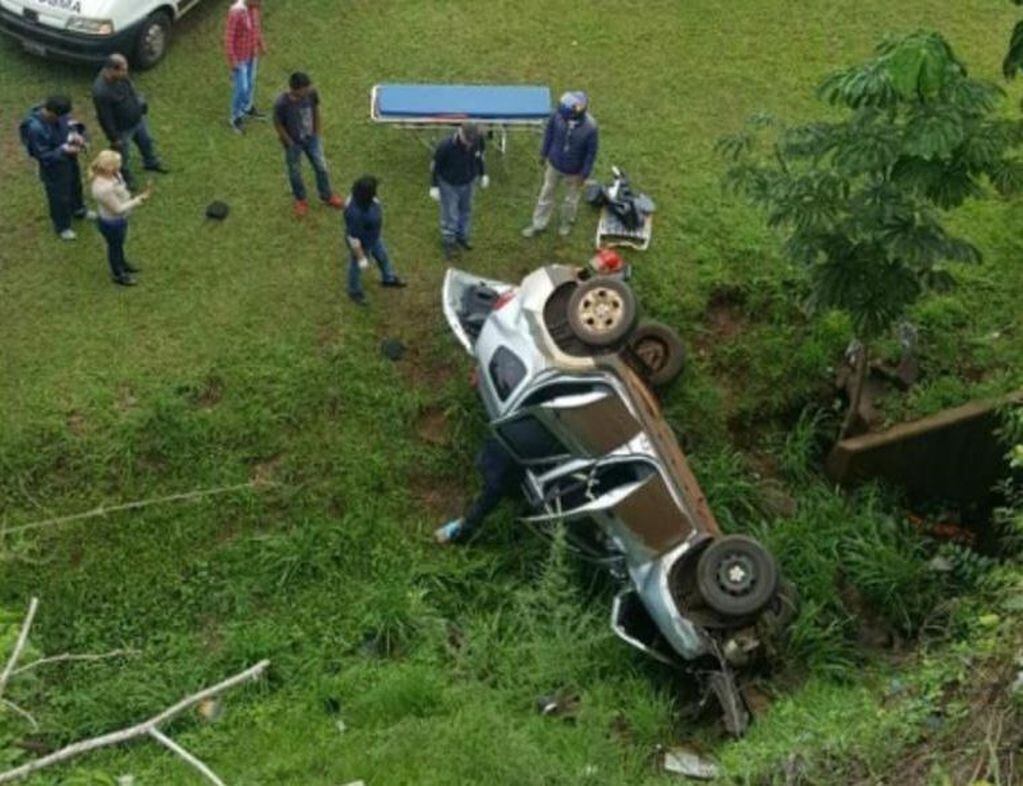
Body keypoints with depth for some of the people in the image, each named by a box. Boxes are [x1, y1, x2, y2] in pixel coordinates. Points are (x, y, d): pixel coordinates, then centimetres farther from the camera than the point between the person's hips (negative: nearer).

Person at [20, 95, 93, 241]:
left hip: (70, 159, 8)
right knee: (59, 197, 13)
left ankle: (78, 210, 61)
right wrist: (64, 150, -34)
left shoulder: (60, 115, -18)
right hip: (53, 167, -7)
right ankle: (62, 227, 38)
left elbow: (71, 124, 4)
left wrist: (77, 134, -18)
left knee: (75, 185, 31)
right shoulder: (35, 128, -37)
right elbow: (43, 155, -29)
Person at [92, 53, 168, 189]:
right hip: (122, 130, -7)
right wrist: (114, 139, -19)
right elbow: (105, 118, -29)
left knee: (146, 142, 31)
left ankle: (151, 163, 61)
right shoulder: (101, 92, -41)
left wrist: (141, 102, 14)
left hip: (138, 119, 8)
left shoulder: (121, 76, -18)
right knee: (124, 157, 19)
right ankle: (126, 178, 47)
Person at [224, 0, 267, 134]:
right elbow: (228, 37, -25)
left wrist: (261, 43, 18)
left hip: (253, 52, 7)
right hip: (239, 56, -7)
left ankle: (248, 109, 46)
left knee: (250, 83, 23)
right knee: (241, 88, 3)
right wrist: (232, 60, -21)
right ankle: (236, 118, 23)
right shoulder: (236, 12, -32)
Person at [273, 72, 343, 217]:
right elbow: (278, 124, -18)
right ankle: (300, 200, 44)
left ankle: (327, 196, 44)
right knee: (295, 172, 18)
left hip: (311, 138, 4)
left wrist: (317, 133, 4)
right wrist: (290, 144, -10)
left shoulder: (312, 93, -23)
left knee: (321, 167, 18)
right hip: (293, 142, -4)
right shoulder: (281, 103, -34)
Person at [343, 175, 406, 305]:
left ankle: (388, 278, 60)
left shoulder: (362, 197, -22)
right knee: (357, 266, 22)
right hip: (362, 243, -7)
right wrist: (361, 258, -20)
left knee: (382, 256, 31)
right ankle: (355, 291, 51)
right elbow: (353, 238, -32)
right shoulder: (355, 213, -45)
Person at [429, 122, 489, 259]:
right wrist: (434, 186, -11)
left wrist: (483, 174, 11)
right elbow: (436, 165, -18)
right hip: (449, 184, -4)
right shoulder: (446, 146, -35)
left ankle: (462, 237, 46)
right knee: (450, 214, 7)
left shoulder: (478, 140, -22)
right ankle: (448, 242, 30)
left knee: (466, 211, 22)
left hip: (469, 182, 4)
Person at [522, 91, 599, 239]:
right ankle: (539, 224, 42)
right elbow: (549, 132, -6)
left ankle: (567, 223, 51)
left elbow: (591, 153, -18)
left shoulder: (590, 127, -34)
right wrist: (544, 154, 4)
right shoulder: (559, 114, -27)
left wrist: (584, 174, -10)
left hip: (574, 170, -3)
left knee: (571, 198, 23)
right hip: (554, 163, 3)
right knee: (546, 193, 21)